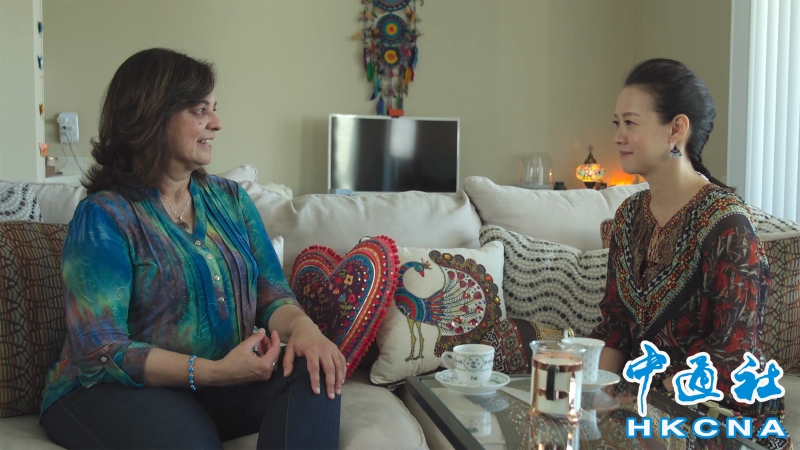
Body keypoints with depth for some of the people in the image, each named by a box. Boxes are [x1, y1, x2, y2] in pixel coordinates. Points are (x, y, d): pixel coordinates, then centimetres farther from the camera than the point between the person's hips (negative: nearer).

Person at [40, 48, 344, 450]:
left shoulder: (230, 198, 9)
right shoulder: (104, 216, -10)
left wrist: (301, 324, -21)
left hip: (222, 379, 7)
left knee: (315, 368, -21)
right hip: (112, 393, -6)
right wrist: (215, 372, -27)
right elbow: (100, 349, -17)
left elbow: (270, 290, 5)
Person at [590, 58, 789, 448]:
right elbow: (614, 325, 9)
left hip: (723, 417, -6)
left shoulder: (726, 223, -16)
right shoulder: (630, 215, 6)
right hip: (644, 403, 6)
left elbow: (731, 358, -17)